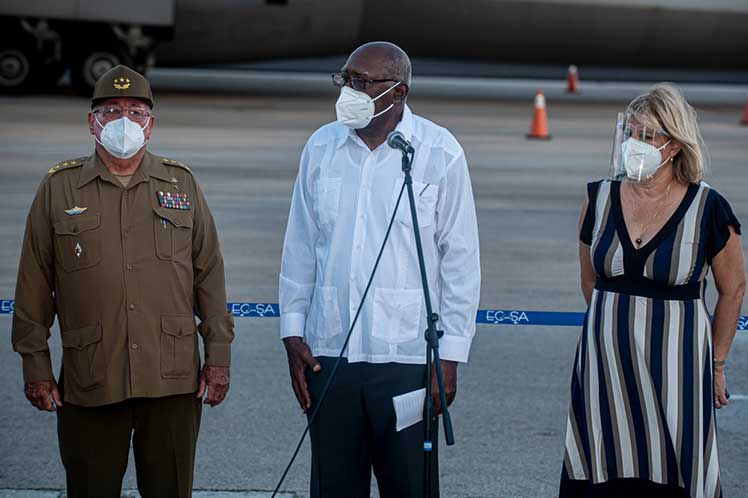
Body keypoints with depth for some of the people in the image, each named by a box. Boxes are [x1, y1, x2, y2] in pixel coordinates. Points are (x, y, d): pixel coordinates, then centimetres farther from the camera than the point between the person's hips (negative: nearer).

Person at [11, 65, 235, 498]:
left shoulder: (182, 184, 10)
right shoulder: (59, 189, 6)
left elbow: (209, 275, 11)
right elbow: (35, 285, 7)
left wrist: (219, 355, 5)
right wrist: (35, 365, 2)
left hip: (173, 380, 1)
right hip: (90, 382, -1)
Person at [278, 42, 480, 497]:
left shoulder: (439, 153, -2)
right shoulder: (321, 148, 9)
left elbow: (461, 260, -1)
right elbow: (300, 249, 14)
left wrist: (450, 357, -5)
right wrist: (293, 333, 8)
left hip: (406, 357, -3)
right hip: (328, 353, 3)